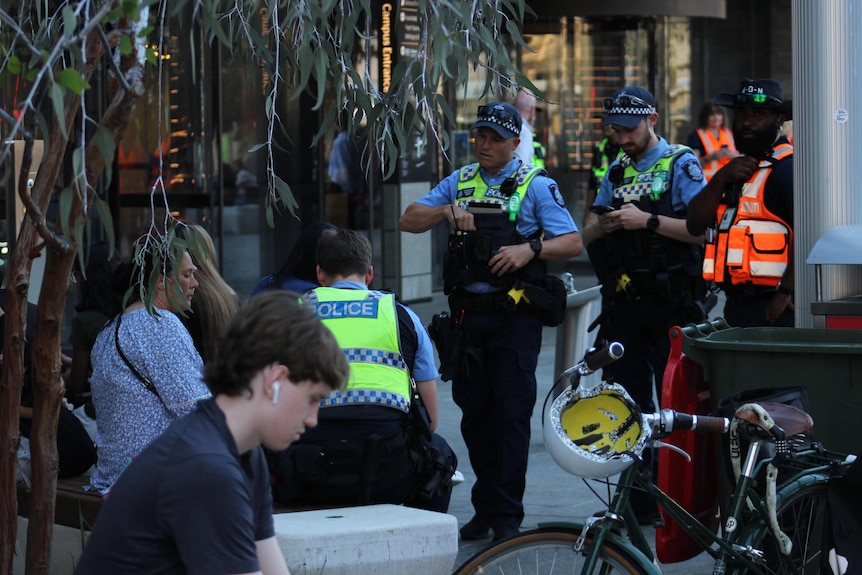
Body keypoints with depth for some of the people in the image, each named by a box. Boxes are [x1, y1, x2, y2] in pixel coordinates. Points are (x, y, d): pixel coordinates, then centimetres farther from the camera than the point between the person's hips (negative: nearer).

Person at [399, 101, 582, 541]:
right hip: (468, 311, 4)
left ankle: (508, 514, -3)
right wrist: (445, 213, -10)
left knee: (511, 412, -7)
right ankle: (484, 508, 16)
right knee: (474, 411, 7)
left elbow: (572, 242, -4)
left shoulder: (536, 185, 3)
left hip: (514, 313, -4)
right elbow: (408, 221, 10)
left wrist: (530, 249, -21)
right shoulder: (459, 183, 15)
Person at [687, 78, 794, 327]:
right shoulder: (739, 169, 22)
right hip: (737, 305, 9)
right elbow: (695, 225, 14)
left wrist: (785, 292, -22)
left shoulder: (787, 168, -10)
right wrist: (721, 179, -2)